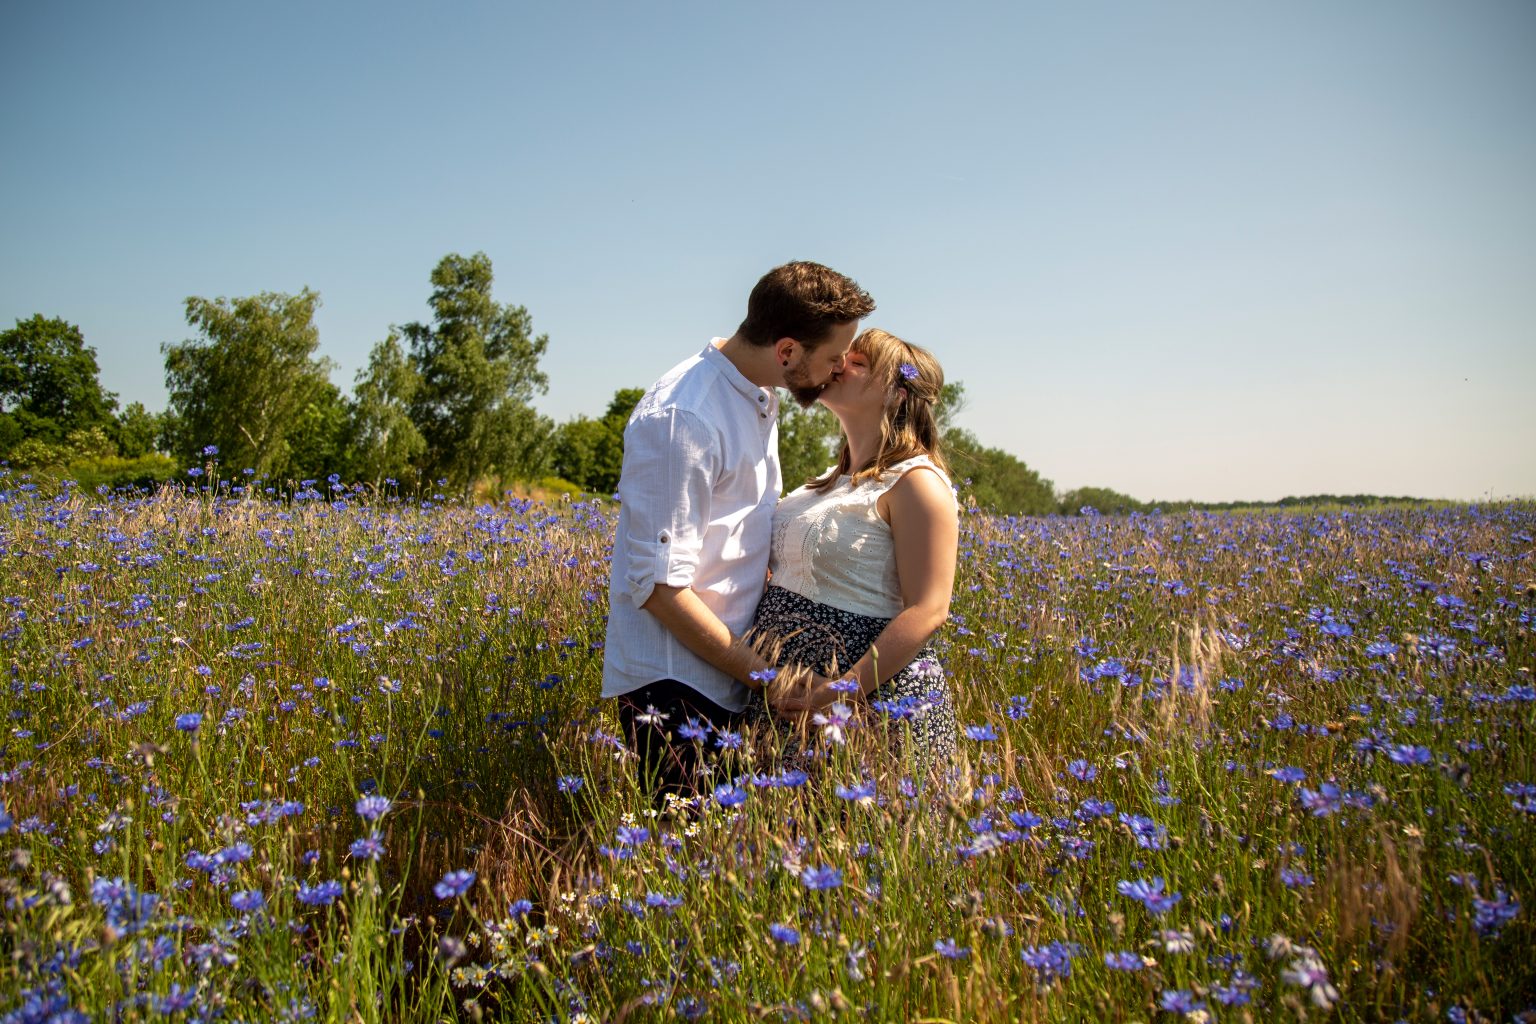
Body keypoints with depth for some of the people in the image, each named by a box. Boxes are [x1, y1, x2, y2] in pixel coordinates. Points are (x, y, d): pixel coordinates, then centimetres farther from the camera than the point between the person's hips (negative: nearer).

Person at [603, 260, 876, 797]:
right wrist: (766, 676, -16)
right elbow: (660, 584, -21)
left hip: (731, 676, 8)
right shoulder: (682, 420, -20)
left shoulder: (761, 396, 8)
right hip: (674, 683, -8)